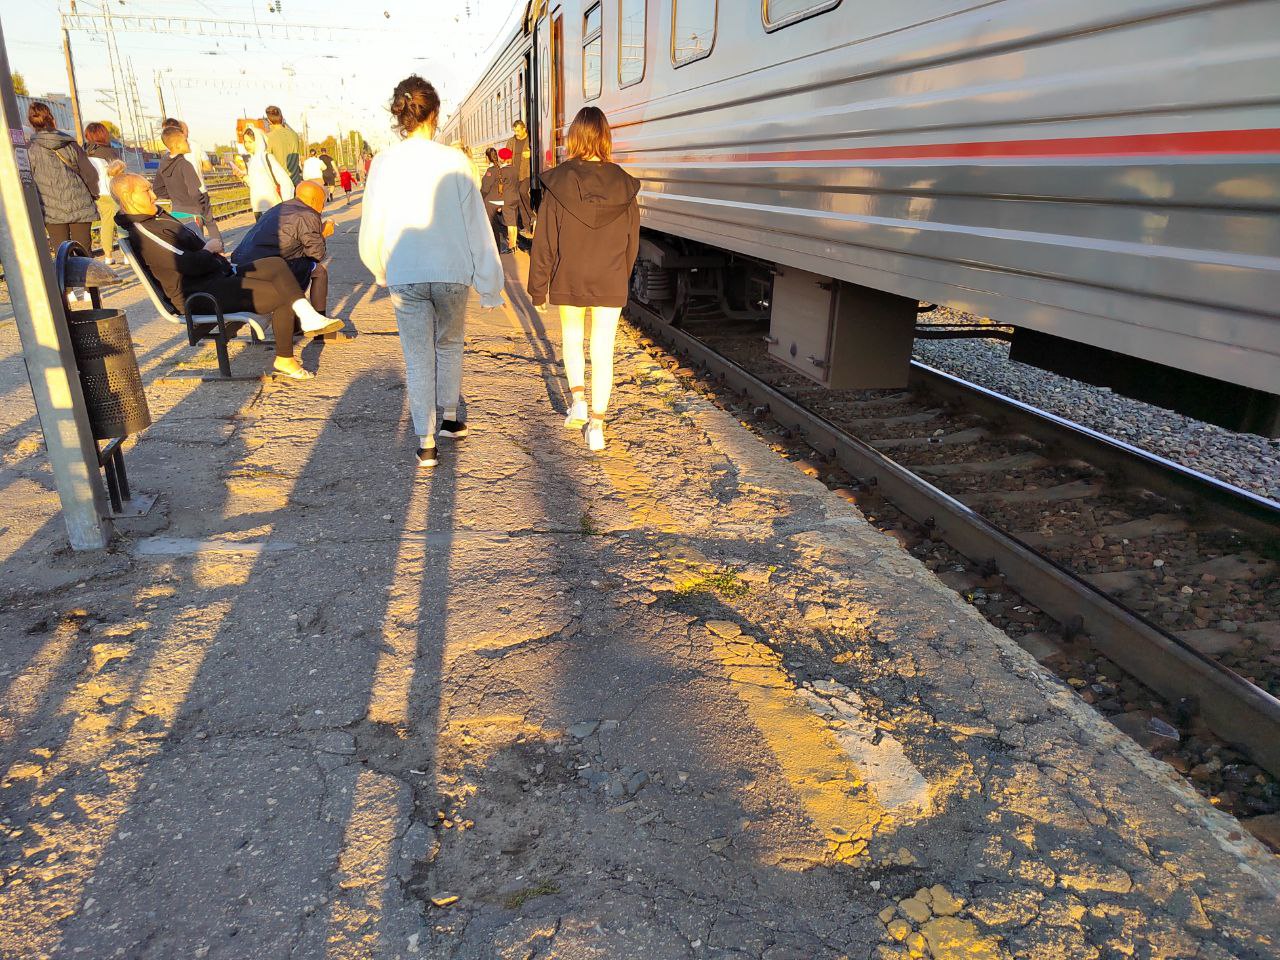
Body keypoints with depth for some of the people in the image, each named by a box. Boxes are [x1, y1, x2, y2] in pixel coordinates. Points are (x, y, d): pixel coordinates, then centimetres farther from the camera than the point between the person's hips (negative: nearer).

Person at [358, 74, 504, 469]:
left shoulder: (383, 163, -2)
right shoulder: (454, 161, -7)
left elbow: (371, 227, 4)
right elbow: (476, 225, -5)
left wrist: (380, 270, 23)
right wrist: (490, 284, 2)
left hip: (404, 275, 0)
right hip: (451, 272, 0)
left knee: (418, 358, 8)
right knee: (449, 345, 23)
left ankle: (426, 443, 8)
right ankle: (450, 418, 32)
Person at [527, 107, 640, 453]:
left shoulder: (558, 182, -10)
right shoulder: (623, 185, -3)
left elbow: (544, 241, -6)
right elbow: (632, 242, 6)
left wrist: (537, 287, 2)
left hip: (568, 281, -1)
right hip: (610, 284, 1)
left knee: (572, 339, 24)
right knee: (602, 351, 5)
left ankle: (578, 399, 14)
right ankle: (596, 424, 6)